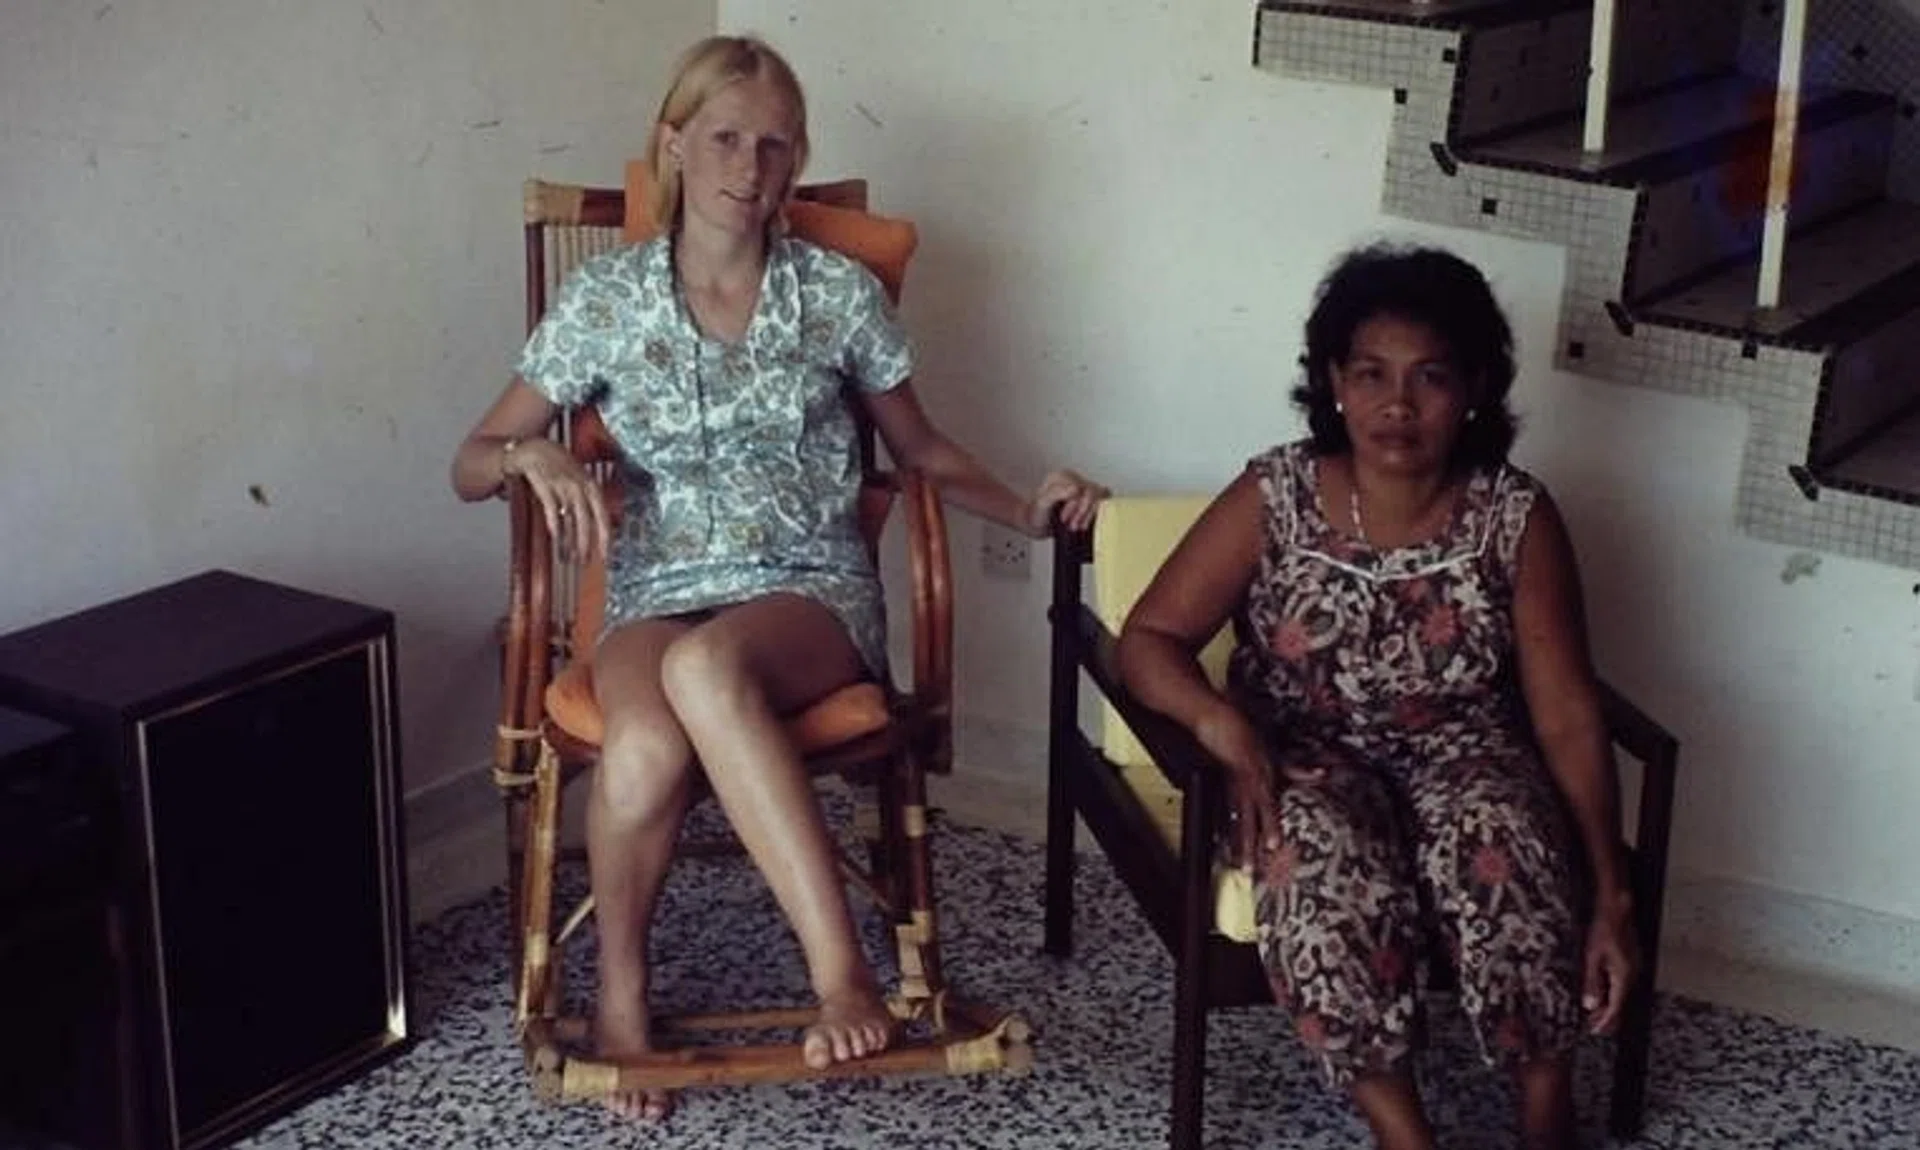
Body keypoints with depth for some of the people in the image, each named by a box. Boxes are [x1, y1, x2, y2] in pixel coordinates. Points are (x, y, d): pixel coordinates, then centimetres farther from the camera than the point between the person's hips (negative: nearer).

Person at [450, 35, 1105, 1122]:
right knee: (646, 751, -35)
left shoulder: (842, 292, 3)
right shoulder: (606, 297, 3)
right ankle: (622, 987, -5)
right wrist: (534, 457, -14)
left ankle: (843, 972, -36)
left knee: (705, 666, -39)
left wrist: (1026, 510, 0)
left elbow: (919, 447, 17)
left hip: (812, 591, -1)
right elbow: (470, 464, 9)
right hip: (659, 592, 1)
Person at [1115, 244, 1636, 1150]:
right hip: (1307, 756, 0)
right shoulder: (1272, 498, -10)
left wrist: (1609, 897, -15)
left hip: (1460, 755, 1)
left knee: (1498, 848, -33)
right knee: (1329, 867, -34)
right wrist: (1218, 719, -31)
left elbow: (1567, 718, -9)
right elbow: (1149, 639, -9)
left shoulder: (1516, 518, -9)